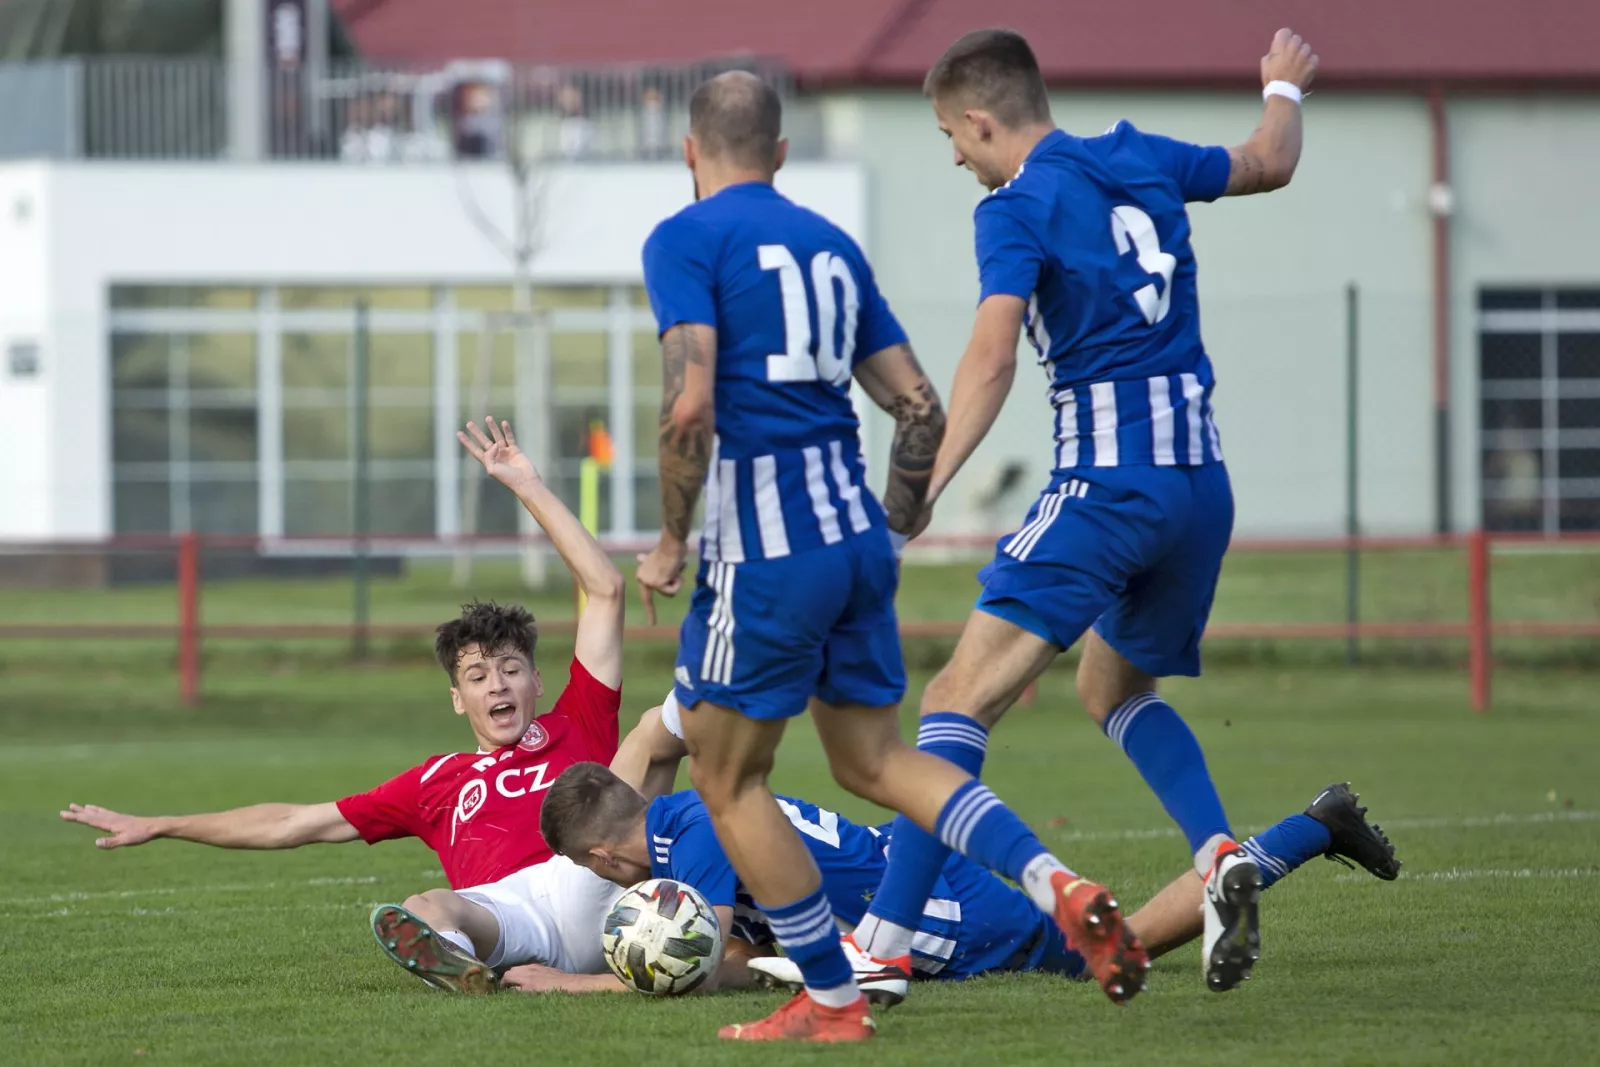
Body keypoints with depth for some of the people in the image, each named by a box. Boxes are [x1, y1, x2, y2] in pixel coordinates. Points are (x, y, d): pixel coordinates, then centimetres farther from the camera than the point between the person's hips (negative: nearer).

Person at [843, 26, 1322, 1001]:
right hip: (1202, 480, 7)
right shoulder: (1141, 161, 12)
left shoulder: (1019, 207, -6)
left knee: (962, 698, -7)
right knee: (1115, 684, 27)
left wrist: (925, 487, -25)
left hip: (1106, 481, -7)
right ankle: (1223, 855, 3)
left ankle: (885, 942, -16)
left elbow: (993, 355, -20)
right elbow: (1270, 164, 31)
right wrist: (1284, 90, 52)